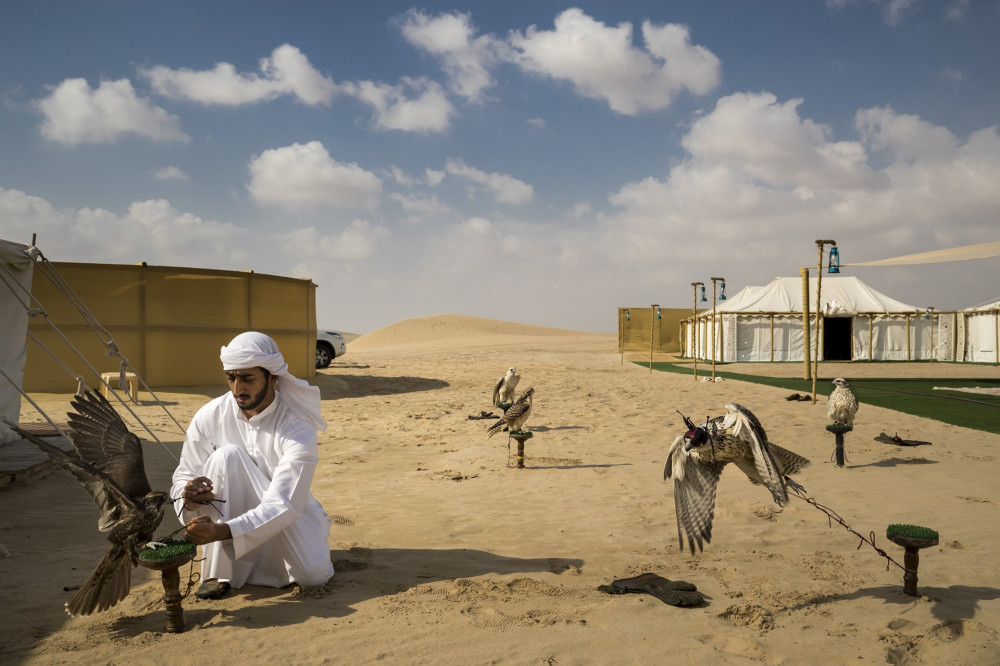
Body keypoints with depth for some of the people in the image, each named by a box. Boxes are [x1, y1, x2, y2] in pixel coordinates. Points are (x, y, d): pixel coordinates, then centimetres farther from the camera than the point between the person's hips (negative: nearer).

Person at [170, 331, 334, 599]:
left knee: (313, 574, -28)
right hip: (233, 514, 1)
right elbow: (184, 476, -4)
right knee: (227, 454, -27)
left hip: (290, 522, -1)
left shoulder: (297, 427, -23)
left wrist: (221, 531, -43)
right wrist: (189, 499, -30)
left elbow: (284, 505, -30)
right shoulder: (210, 416, -13)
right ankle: (219, 573, -19)